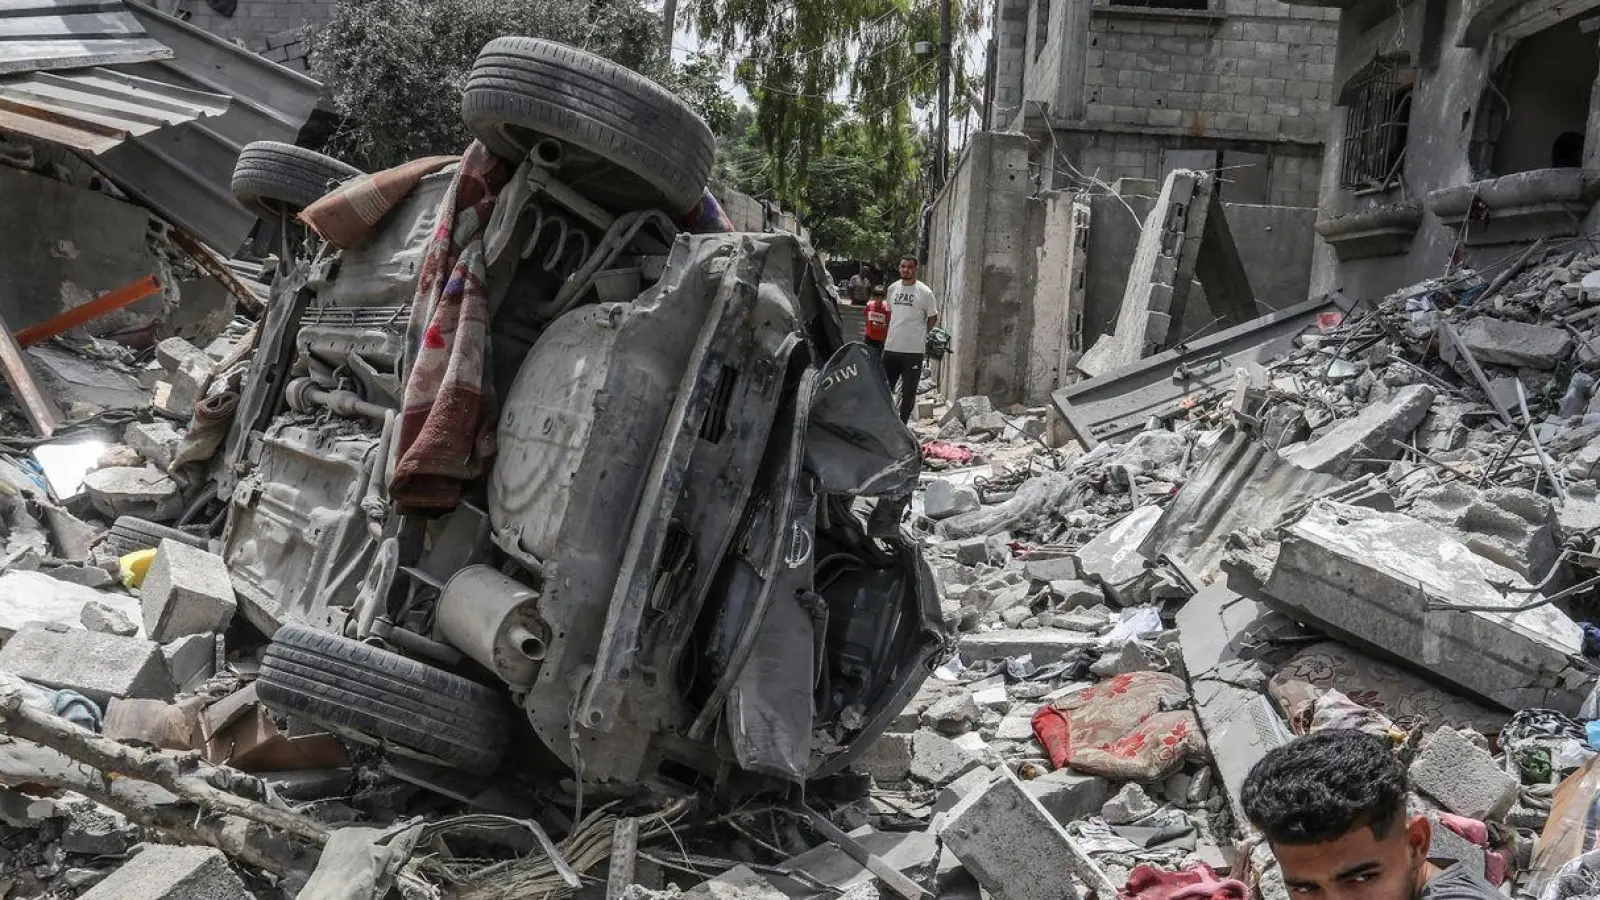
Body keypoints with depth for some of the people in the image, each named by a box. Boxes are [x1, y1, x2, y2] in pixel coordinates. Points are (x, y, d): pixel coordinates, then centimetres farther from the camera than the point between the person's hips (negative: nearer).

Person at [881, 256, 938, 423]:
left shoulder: (924, 292, -6)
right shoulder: (892, 288, 8)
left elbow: (933, 318, 4)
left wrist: (918, 333, 8)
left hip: (914, 349, -4)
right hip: (891, 347, 4)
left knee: (908, 392, 4)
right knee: (885, 389, 11)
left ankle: (902, 424, 15)